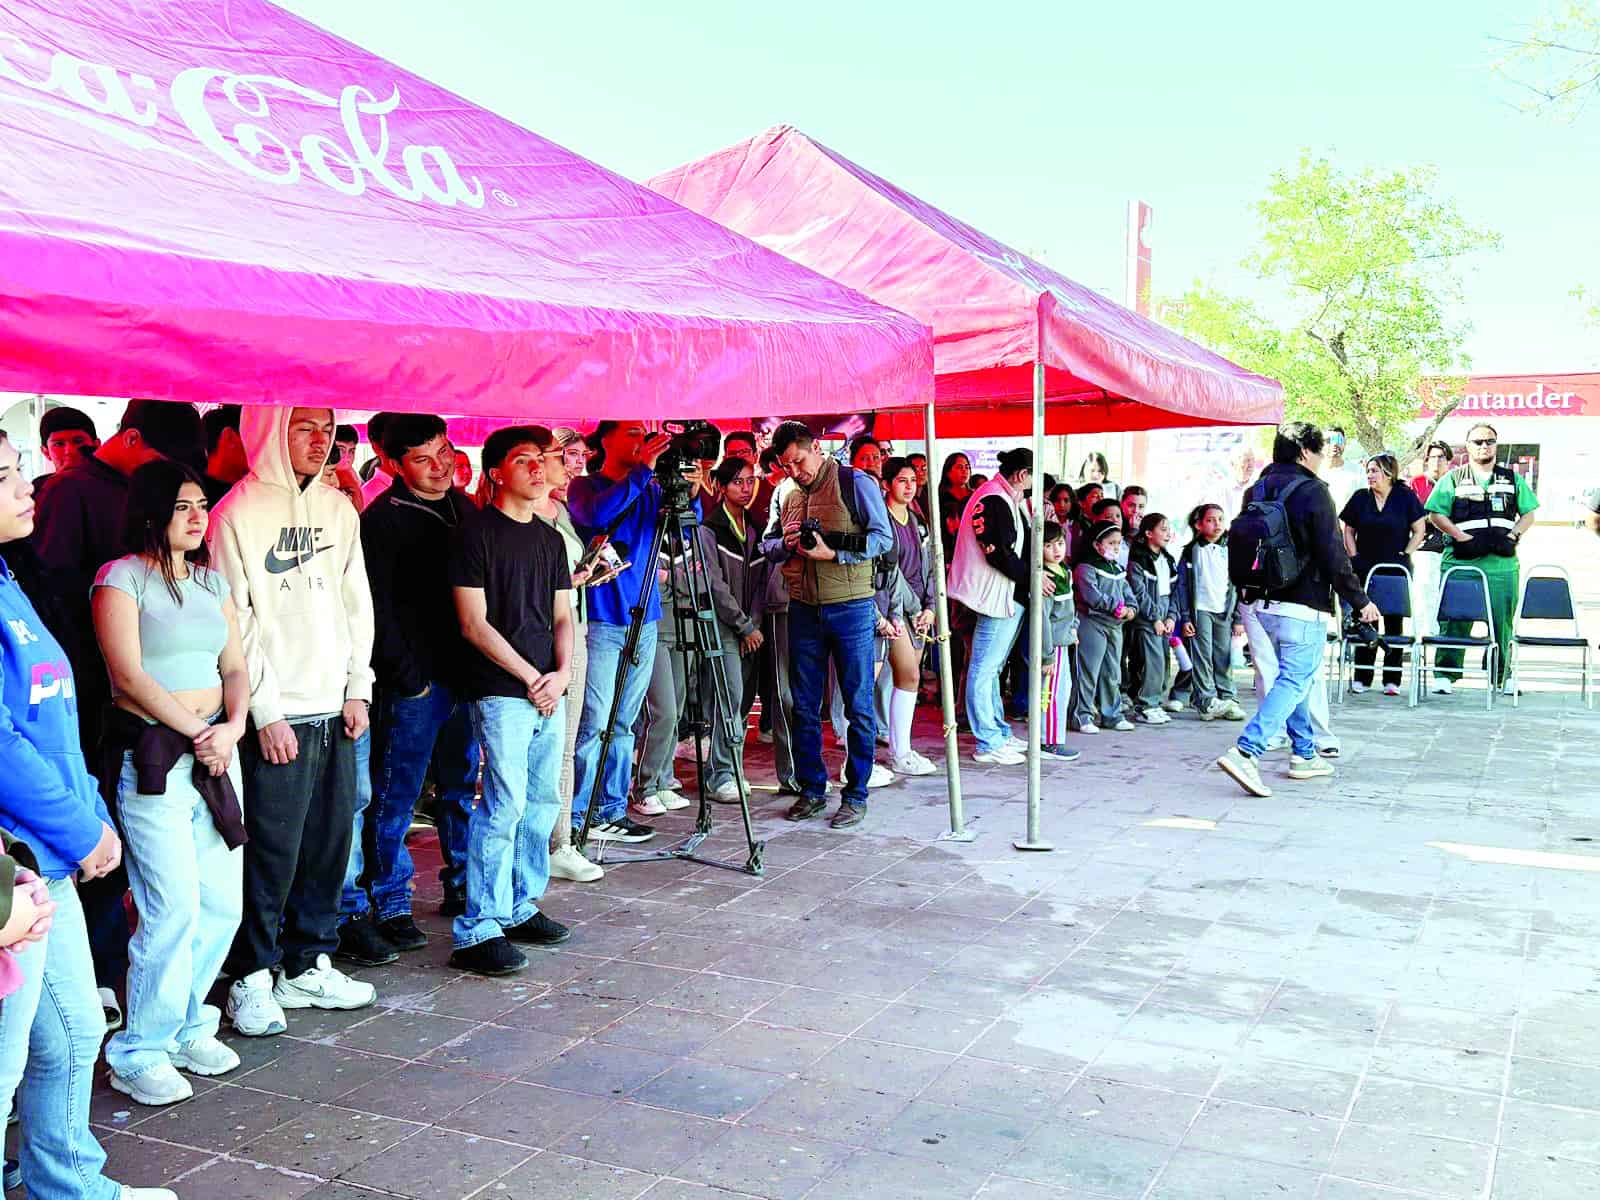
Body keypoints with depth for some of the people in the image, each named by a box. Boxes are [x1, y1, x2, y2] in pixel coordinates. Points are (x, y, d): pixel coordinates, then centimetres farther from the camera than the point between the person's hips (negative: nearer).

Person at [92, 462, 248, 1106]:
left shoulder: (212, 580, 16)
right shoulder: (123, 577, -4)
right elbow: (129, 676, -12)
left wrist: (233, 726, -4)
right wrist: (196, 732, -12)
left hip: (215, 752, 6)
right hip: (150, 756, -6)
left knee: (223, 903, 6)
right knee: (175, 907, -9)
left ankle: (187, 1024, 24)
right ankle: (140, 1052, 6)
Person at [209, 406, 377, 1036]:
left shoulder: (339, 509, 12)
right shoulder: (239, 513, -7)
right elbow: (236, 624, -9)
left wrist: (358, 688, 8)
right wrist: (266, 711, -11)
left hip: (335, 709, 6)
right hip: (276, 716, -6)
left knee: (330, 842, 10)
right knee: (272, 850, -3)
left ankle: (309, 965, 24)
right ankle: (252, 978, 12)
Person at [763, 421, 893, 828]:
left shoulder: (856, 484, -4)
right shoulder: (787, 495, 13)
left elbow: (883, 538, -10)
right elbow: (767, 547, 19)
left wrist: (832, 552, -19)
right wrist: (784, 542, -4)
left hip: (850, 607, -5)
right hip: (803, 610, 5)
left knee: (858, 706, 0)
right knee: (804, 706, 8)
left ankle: (856, 795, 8)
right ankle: (812, 789, 20)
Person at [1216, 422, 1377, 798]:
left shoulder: (1258, 491, 11)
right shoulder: (1312, 491, -11)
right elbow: (1333, 556, -12)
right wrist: (1360, 601, -3)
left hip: (1265, 604, 8)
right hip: (1304, 606, -8)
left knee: (1291, 677, 19)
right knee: (1295, 680, -6)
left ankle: (1304, 754, 26)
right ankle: (1245, 753, -19)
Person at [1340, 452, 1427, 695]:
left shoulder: (1405, 497, 0)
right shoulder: (1360, 498, 6)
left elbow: (1419, 530, 3)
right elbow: (1348, 531, 11)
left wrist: (1405, 555, -4)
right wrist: (1354, 558, 1)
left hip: (1397, 569, -2)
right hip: (1365, 569, 2)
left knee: (1394, 622, 2)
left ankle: (1392, 680, 7)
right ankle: (1362, 677, 7)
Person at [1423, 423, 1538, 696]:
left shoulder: (1513, 479, 16)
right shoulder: (1453, 479, 7)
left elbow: (1528, 514, 18)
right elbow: (1436, 514, 0)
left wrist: (1514, 536, -1)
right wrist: (1462, 537, -10)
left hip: (1502, 563, 3)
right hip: (1461, 562, -3)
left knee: (1502, 621, 6)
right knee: (1455, 621, -4)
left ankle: (1502, 676, 17)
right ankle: (1445, 675, 0)